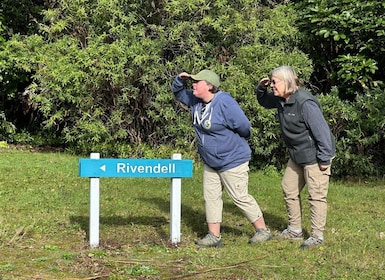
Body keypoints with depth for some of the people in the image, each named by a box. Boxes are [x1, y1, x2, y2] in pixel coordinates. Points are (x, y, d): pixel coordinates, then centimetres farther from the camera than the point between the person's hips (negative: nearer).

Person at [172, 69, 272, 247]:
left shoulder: (225, 103, -24)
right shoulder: (195, 101, 2)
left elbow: (243, 126, -21)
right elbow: (178, 93, 19)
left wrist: (234, 140, -1)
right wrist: (180, 80, -3)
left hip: (233, 161, -8)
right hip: (210, 162, 8)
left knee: (240, 197, -1)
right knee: (210, 197, 7)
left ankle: (263, 231, 15)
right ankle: (214, 236, 15)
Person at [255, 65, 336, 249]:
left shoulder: (305, 103, -27)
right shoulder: (280, 100, 1)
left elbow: (322, 130, -25)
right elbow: (264, 102, 23)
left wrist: (324, 160, -22)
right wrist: (261, 89, 0)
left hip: (314, 156, -10)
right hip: (297, 156, 10)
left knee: (316, 195, -2)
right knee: (289, 189, 15)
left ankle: (317, 235, 8)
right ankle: (295, 230, 28)